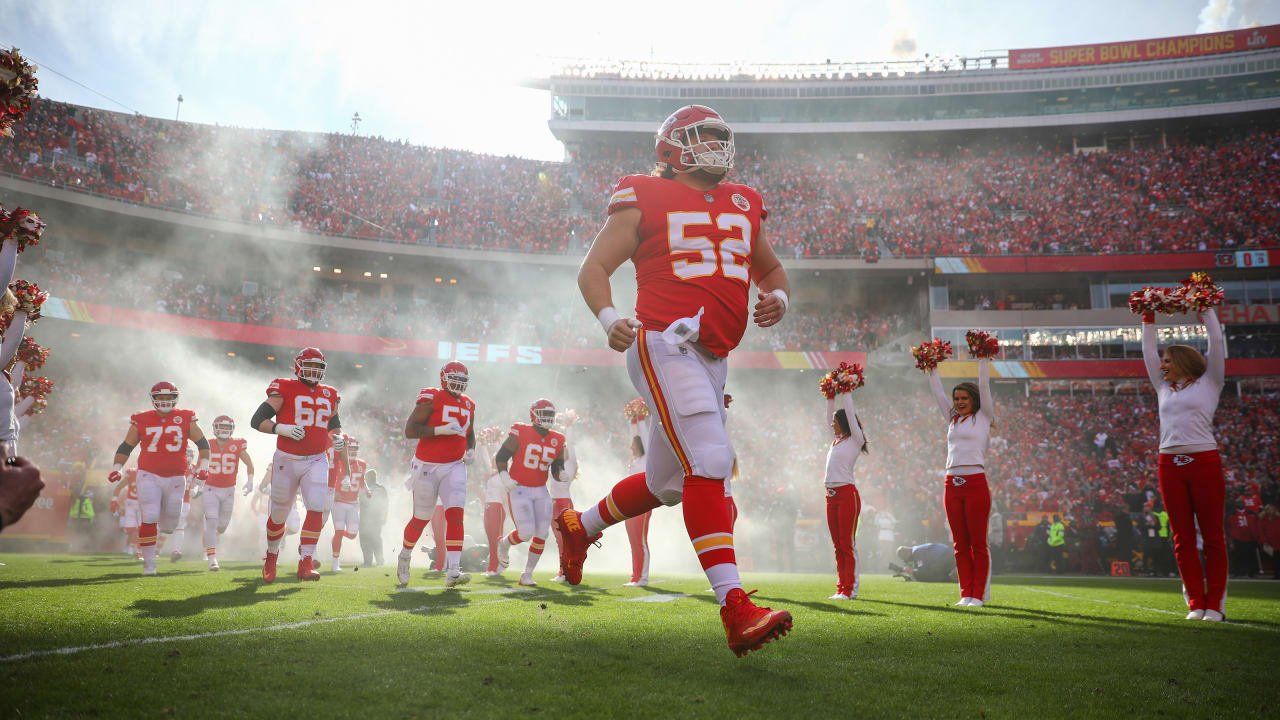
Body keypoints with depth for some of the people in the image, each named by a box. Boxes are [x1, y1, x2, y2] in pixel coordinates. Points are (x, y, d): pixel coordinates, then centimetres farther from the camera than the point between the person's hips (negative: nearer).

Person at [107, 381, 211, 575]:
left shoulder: (186, 419, 3)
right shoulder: (142, 421, 2)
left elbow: (202, 443, 7)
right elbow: (126, 446, 9)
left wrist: (203, 464, -5)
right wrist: (116, 468, -2)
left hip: (176, 477, 1)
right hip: (149, 476, -1)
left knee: (169, 525, 8)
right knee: (149, 519, -13)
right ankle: (149, 563, -2)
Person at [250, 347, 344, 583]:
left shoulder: (329, 395, 10)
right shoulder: (284, 389, -5)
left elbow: (335, 424, 26)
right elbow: (257, 420, -7)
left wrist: (338, 438, 4)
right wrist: (281, 428, -23)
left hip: (316, 461, 3)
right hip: (287, 460, -2)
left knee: (316, 509, -16)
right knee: (279, 514, 10)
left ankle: (305, 564, -13)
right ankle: (271, 556, 36)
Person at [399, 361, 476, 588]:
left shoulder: (468, 405, 10)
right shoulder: (431, 399, -10)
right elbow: (409, 430, -16)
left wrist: (471, 451, 6)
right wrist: (441, 430, -25)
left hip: (454, 467, 4)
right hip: (427, 467, -4)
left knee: (455, 514, -13)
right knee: (421, 519, 8)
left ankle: (452, 572, -17)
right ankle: (405, 556, 37)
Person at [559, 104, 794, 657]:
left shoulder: (743, 206, 20)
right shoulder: (646, 200, 2)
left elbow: (771, 269, 31)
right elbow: (594, 267, 1)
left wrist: (778, 298, 7)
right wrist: (609, 318, -19)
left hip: (712, 359, 8)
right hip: (664, 345, -7)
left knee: (669, 483, 16)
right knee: (709, 462, -21)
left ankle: (579, 526, 40)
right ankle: (735, 609, -22)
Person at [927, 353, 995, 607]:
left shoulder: (983, 417, 5)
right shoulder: (953, 420, 17)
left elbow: (984, 386, -1)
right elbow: (937, 392, 21)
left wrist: (983, 359, 1)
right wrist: (932, 368, 21)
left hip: (975, 484, -5)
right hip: (952, 485, 5)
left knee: (978, 544, -1)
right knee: (960, 545, 7)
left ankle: (979, 595, 3)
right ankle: (966, 594, 11)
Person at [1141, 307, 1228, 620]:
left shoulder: (1208, 383, 8)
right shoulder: (1164, 389, 19)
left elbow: (1217, 345, 4)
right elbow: (1148, 353, 24)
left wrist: (1206, 310, 10)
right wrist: (1148, 320, 25)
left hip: (1204, 462, -4)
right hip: (1170, 464, 4)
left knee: (1213, 536, -2)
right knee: (1183, 538, 3)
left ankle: (1215, 604, 2)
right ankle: (1196, 603, 7)